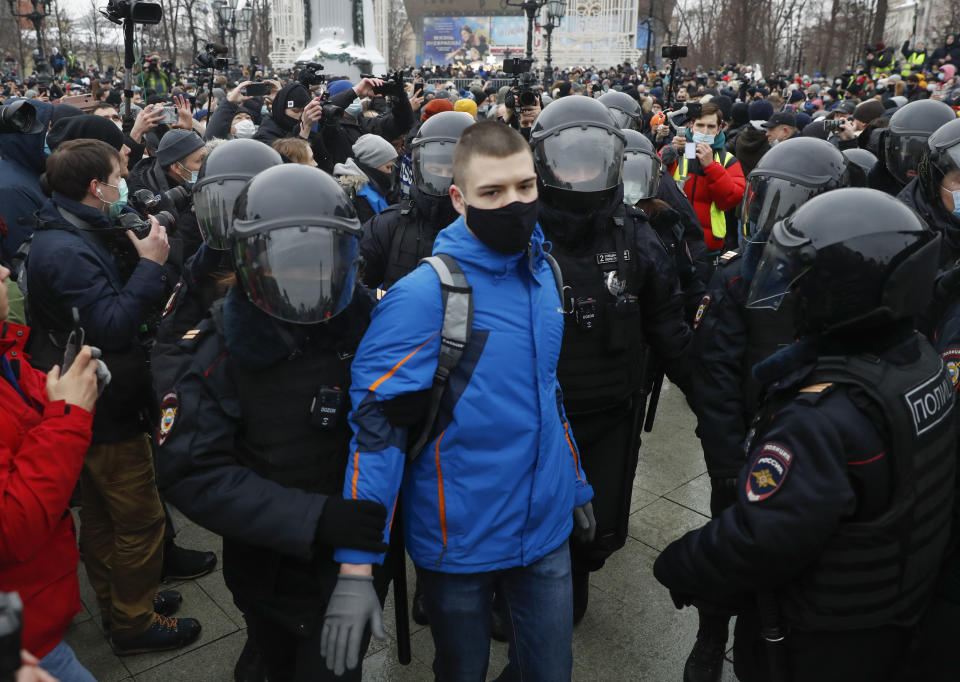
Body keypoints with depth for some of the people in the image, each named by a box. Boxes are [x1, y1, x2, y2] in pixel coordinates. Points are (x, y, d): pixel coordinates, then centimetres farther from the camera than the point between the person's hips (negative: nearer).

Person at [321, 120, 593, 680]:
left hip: (546, 528, 5)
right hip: (461, 543, -4)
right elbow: (376, 424, -21)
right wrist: (356, 566, -25)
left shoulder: (543, 273, 0)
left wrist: (577, 485, 17)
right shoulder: (424, 295, -19)